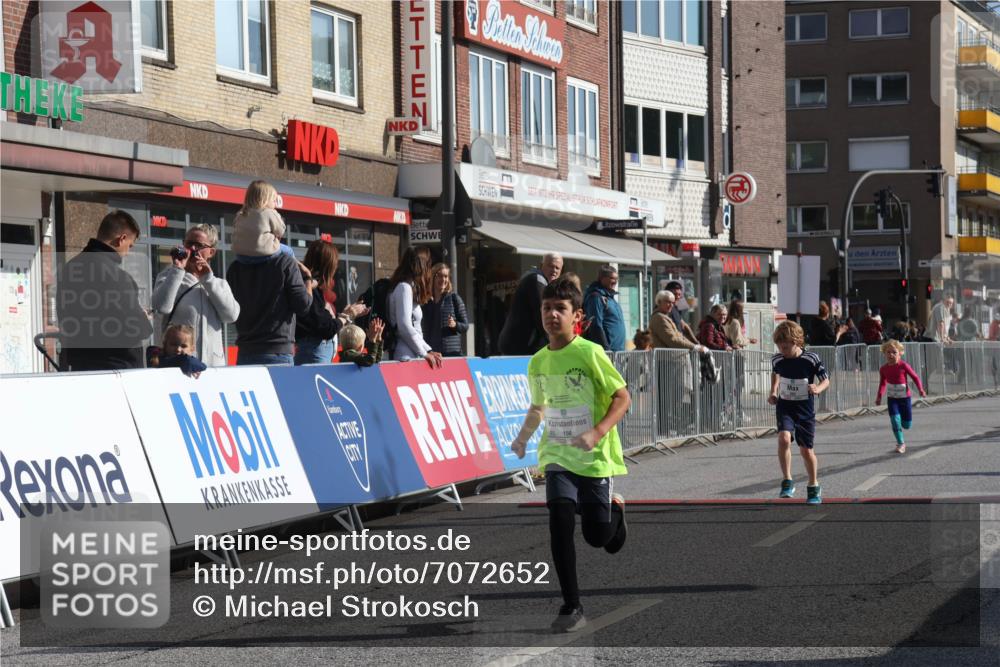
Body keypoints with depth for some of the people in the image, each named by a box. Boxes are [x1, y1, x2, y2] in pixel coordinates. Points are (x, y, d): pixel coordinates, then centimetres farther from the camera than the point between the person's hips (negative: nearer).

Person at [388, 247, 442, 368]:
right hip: (407, 357, -9)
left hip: (413, 356, 9)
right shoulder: (404, 288, -7)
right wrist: (424, 353, -8)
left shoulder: (409, 288, 21)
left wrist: (429, 350, 14)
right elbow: (405, 326, -15)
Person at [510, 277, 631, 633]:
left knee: (597, 537, 3)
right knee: (560, 520, -17)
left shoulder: (590, 353, -12)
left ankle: (614, 508, 40)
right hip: (557, 456, 3)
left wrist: (597, 433, -24)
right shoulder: (537, 362, 4)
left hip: (595, 457, -3)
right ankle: (572, 607, -9)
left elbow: (622, 397, -10)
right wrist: (522, 437, 4)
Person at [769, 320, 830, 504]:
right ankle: (787, 482, -16)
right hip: (784, 407, 1)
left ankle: (814, 488, 26)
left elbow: (826, 380, -3)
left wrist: (818, 389, -24)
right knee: (784, 439, -25)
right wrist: (773, 392, 8)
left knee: (806, 450, 6)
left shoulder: (811, 358, -13)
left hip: (805, 408, -1)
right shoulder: (777, 359, -4)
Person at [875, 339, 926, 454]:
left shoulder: (903, 366, -15)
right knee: (895, 420, -15)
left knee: (906, 425, 4)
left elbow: (915, 377, -7)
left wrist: (920, 389, -18)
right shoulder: (883, 369, -5)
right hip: (892, 399, 1)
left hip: (905, 398, -1)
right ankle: (901, 444, -4)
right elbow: (882, 383, 11)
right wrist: (879, 396, 2)